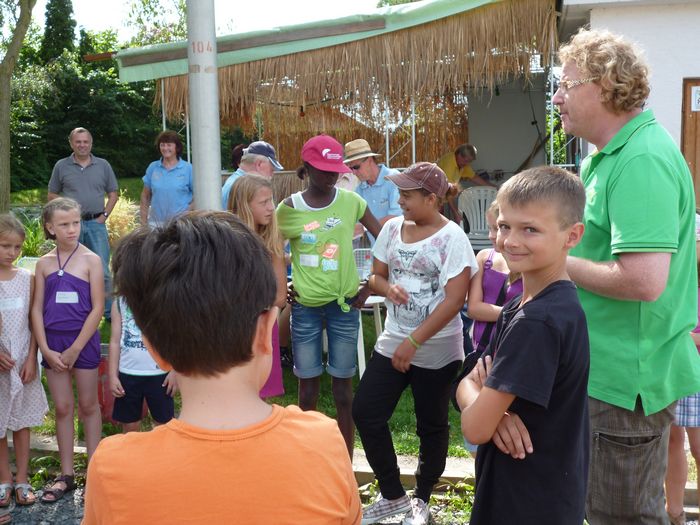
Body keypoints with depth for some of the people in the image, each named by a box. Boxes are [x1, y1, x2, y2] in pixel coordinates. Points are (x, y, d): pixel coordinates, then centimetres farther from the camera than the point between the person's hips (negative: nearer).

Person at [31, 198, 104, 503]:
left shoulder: (91, 260, -6)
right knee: (62, 408, 10)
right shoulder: (44, 263, 4)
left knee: (88, 405, 8)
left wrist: (75, 349, -11)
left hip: (83, 341, -3)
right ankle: (66, 475, 21)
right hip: (52, 343, 3)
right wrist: (46, 349, -6)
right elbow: (37, 309, 3)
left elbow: (97, 308, -9)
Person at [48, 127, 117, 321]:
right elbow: (51, 195, 10)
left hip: (96, 223, 0)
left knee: (102, 269, -2)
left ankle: (109, 311, 6)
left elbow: (113, 193, 12)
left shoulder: (103, 165, 7)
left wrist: (104, 215, 1)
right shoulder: (61, 166, 5)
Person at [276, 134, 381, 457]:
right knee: (308, 383, 9)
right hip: (305, 306, 0)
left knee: (342, 383, 7)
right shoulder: (288, 208, -4)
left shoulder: (350, 201, -4)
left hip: (344, 304, 0)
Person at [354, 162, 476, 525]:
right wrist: (387, 288, -11)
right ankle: (393, 495, 22)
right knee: (365, 413, 3)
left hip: (436, 350, -6)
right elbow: (376, 276, 13)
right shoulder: (392, 228, 4)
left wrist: (413, 342, -21)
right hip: (392, 342, 6)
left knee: (431, 425, 9)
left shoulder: (451, 237, -14)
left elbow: (454, 299, -19)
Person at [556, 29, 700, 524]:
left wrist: (560, 263, -17)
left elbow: (644, 280, -30)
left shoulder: (641, 161, -22)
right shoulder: (612, 153, 11)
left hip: (627, 376, -10)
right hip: (610, 368, 10)